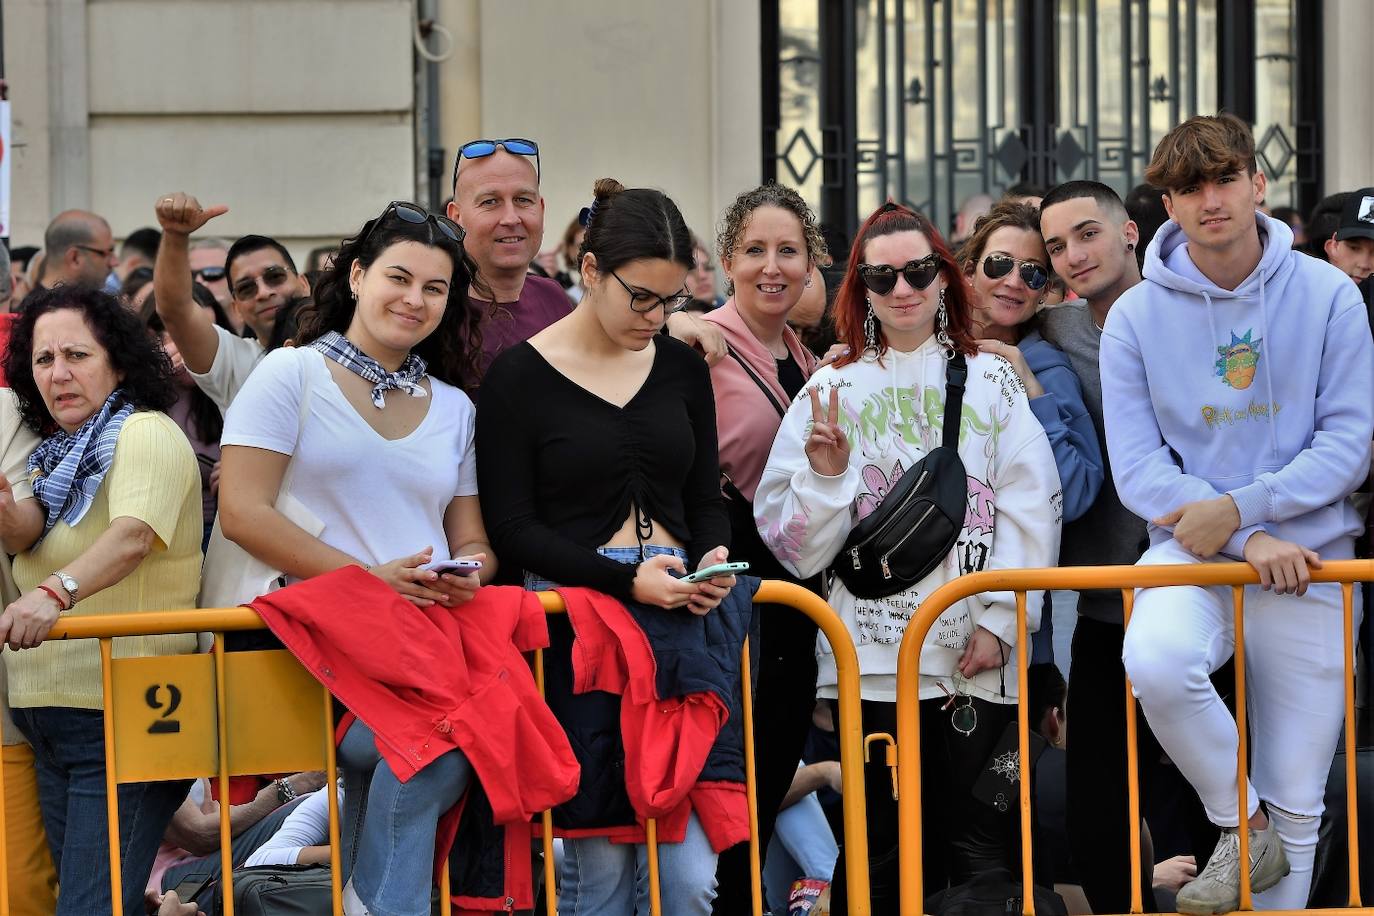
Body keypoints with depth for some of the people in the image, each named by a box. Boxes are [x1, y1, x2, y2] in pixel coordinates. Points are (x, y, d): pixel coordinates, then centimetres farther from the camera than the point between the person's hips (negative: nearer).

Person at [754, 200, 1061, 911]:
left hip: (977, 657, 0)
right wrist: (826, 474, -13)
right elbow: (796, 544, 5)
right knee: (884, 854, 4)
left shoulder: (993, 383, 9)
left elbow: (1031, 511, 1)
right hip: (870, 656, 0)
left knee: (984, 849, 1)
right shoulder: (833, 390, 8)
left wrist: (999, 621, -7)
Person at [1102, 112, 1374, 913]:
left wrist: (1240, 507, -18)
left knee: (1297, 801, 1)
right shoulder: (1138, 315, -1)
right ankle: (1241, 825, -9)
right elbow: (1138, 467, -5)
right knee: (1155, 662, -33)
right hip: (1191, 548, 0)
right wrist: (1245, 542, -18)